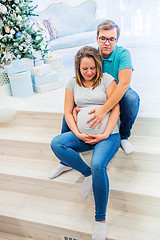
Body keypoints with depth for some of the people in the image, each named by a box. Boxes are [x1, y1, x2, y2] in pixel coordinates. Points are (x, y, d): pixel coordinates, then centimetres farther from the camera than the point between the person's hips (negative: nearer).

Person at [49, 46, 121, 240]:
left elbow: (115, 109, -3)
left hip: (107, 134, -4)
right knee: (56, 143, -24)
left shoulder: (107, 79, 2)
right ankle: (87, 173, -8)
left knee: (98, 165, -32)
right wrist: (78, 134, -7)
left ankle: (100, 219, -15)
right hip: (83, 136, 4)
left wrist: (105, 134, -14)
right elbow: (68, 112, 8)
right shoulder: (73, 83, 11)